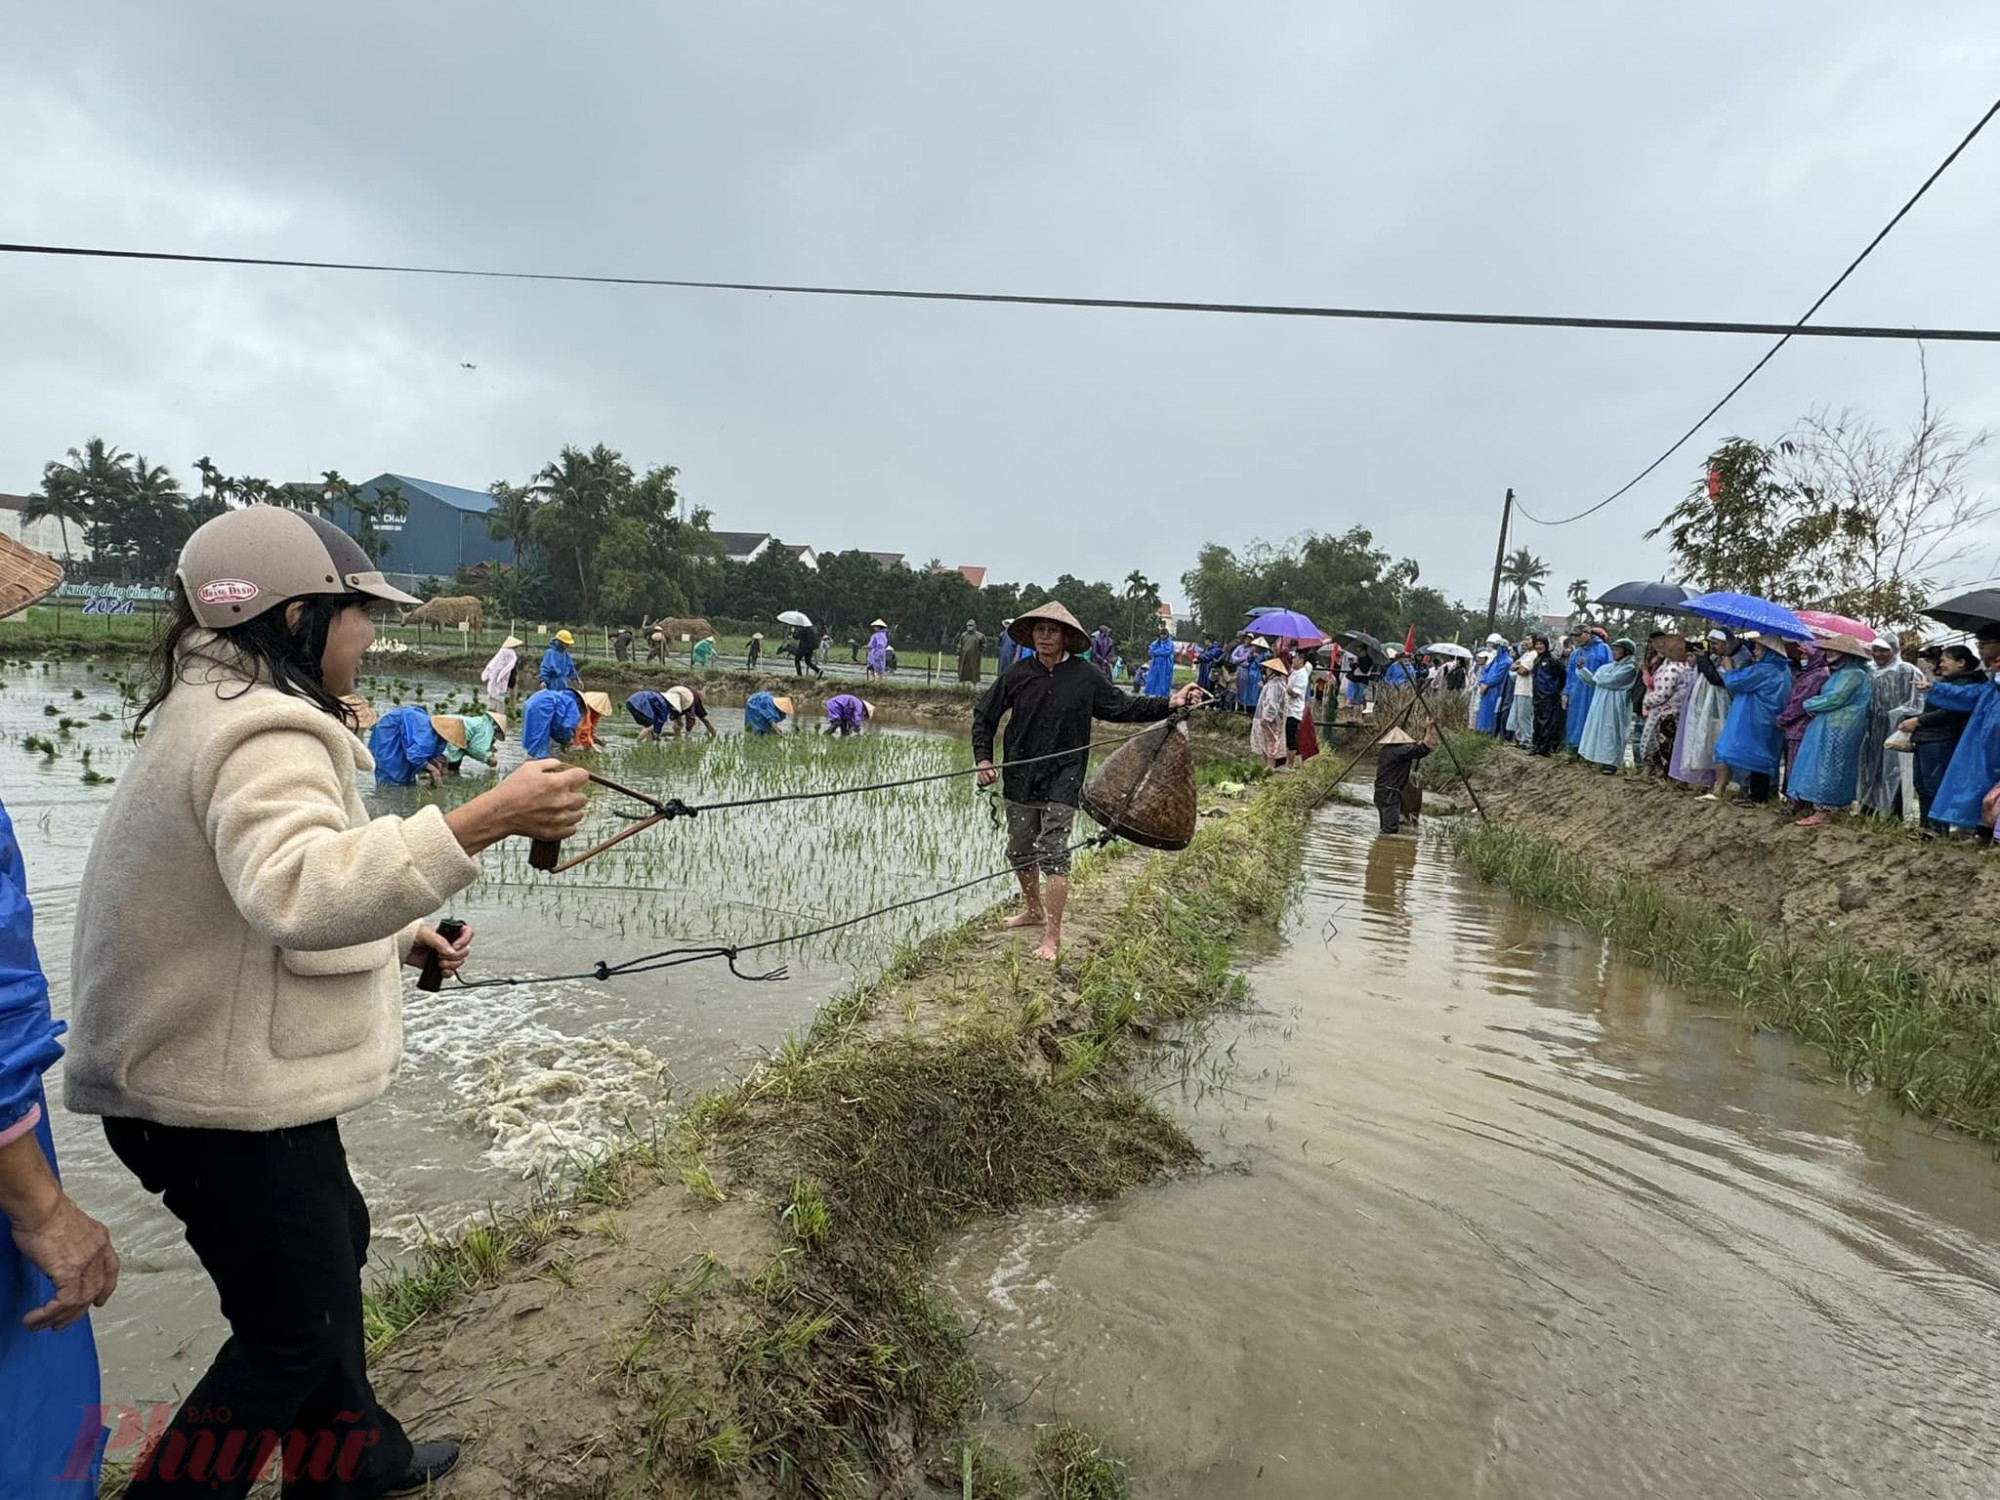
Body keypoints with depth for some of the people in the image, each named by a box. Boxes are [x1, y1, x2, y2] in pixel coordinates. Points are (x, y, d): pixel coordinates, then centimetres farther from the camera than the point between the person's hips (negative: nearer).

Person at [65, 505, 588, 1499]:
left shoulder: (216, 710, 11)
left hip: (221, 1072, 11)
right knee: (293, 1329, 6)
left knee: (330, 1244, 25)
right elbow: (298, 888, -44)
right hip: (229, 1095, -11)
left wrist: (397, 937, 11)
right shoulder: (264, 734, -23)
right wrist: (485, 820, -48)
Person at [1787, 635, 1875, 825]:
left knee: (1827, 768, -6)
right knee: (1822, 767, 9)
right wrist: (1814, 705, 1)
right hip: (1828, 727, 10)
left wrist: (1809, 704, -5)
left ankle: (1824, 811, -2)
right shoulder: (1841, 672, 18)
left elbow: (1835, 699, -18)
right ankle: (1818, 807, 12)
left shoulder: (1854, 674, -12)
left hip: (1838, 730, -10)